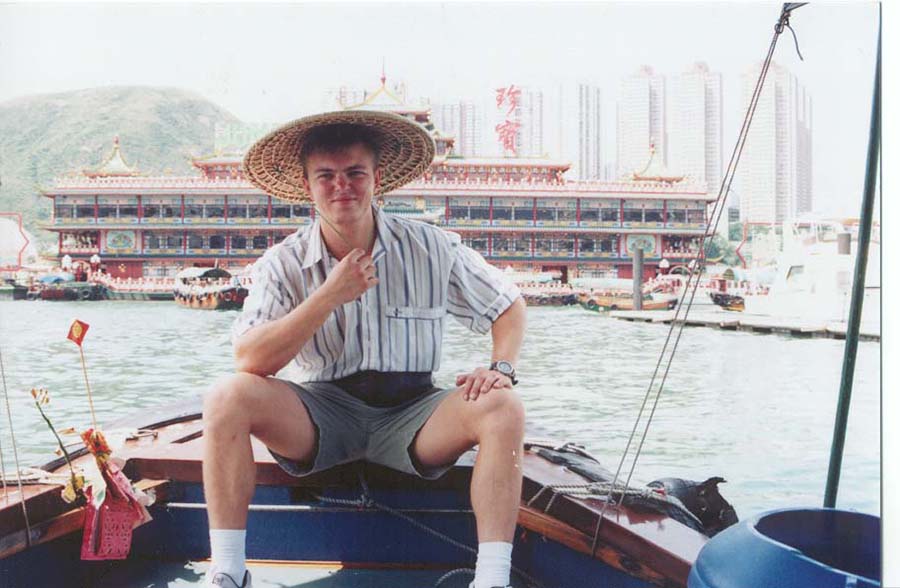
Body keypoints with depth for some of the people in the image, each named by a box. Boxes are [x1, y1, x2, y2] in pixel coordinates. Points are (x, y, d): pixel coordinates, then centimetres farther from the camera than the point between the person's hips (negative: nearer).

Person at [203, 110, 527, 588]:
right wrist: (330, 295, -22)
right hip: (320, 418, 0)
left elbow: (509, 305, 8)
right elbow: (250, 360, -16)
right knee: (227, 398, -24)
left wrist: (501, 366, -13)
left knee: (503, 409, -26)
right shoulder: (282, 264, -3)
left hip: (410, 415, 0)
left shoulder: (431, 248, -2)